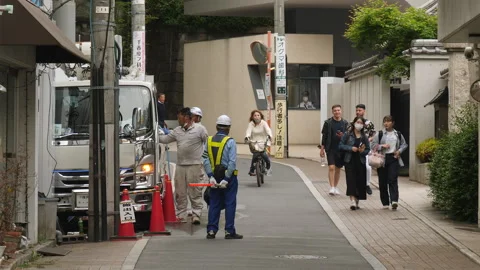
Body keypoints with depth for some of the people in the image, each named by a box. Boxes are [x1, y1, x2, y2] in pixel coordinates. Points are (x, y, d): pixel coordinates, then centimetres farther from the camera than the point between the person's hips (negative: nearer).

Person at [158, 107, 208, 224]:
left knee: (195, 192, -3)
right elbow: (165, 139, 18)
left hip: (194, 166, -6)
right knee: (180, 193, 9)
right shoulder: (177, 131, 13)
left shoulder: (200, 129, -3)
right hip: (180, 166, 6)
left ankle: (196, 215, 2)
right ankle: (181, 215, 17)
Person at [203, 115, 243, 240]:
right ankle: (229, 231, 3)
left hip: (214, 177, 4)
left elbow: (206, 160, -3)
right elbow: (232, 162, -17)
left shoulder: (209, 140, 4)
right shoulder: (230, 142, -11)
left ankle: (211, 231, 9)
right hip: (228, 176, -4)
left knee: (214, 204, 11)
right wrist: (226, 179, -15)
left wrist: (211, 176, -6)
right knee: (230, 204, 3)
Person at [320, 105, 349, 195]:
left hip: (341, 149, 2)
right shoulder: (328, 122, -1)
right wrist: (322, 148, -1)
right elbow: (324, 136, 1)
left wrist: (343, 136, -15)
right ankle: (332, 187, -12)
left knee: (338, 169, 11)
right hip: (330, 149, -2)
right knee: (331, 167, -12)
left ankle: (335, 187, 25)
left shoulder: (345, 123, 3)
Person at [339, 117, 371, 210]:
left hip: (360, 161, 3)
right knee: (351, 180, -12)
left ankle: (357, 201, 19)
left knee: (360, 181, 5)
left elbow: (368, 149, 9)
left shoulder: (364, 137, 6)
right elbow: (340, 146, -2)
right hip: (350, 161, -3)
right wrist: (351, 148, -14)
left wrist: (362, 151, -13)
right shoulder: (347, 135, -1)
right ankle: (353, 201, -20)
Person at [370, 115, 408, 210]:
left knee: (393, 180, -13)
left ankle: (394, 200, -21)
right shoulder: (379, 134, 4)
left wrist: (399, 151, 2)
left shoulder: (398, 134, 10)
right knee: (383, 181, 3)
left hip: (394, 158, 0)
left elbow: (404, 144, 20)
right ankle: (385, 203, 11)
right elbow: (373, 145, 3)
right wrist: (382, 146, -13)